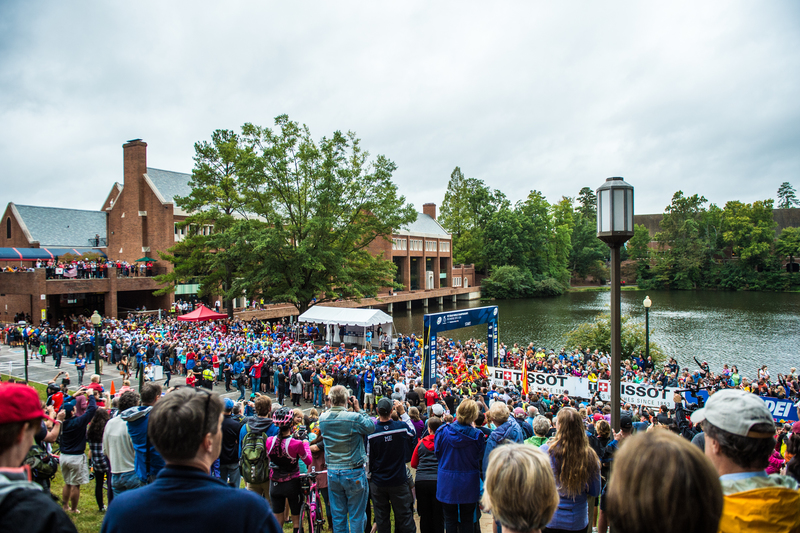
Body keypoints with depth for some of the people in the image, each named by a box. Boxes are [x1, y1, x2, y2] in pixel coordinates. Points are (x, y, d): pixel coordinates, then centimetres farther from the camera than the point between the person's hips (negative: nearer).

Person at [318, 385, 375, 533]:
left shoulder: (322, 419, -6)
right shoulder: (354, 417, -20)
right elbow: (371, 428, -4)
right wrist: (358, 409, -2)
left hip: (332, 473, 4)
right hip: (354, 473, -4)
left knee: (338, 516, 16)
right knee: (357, 516, 8)